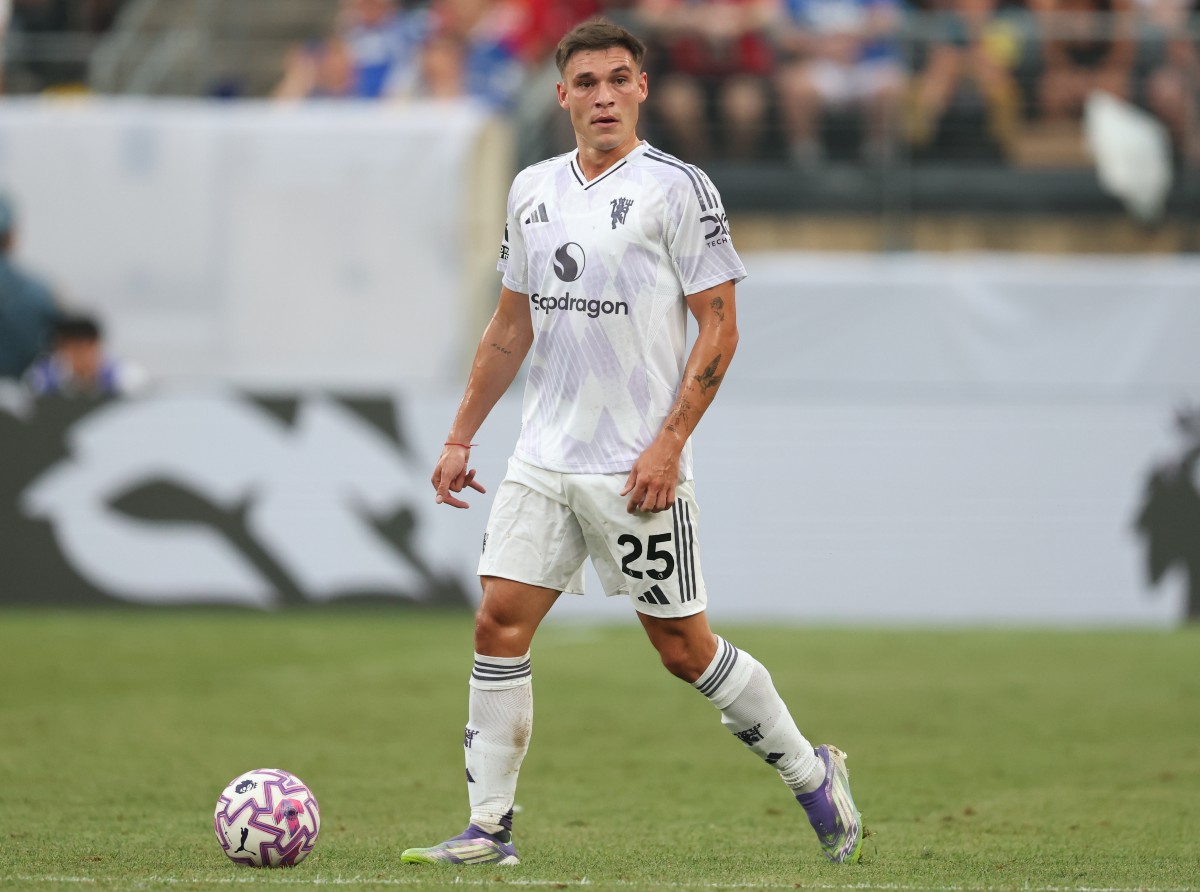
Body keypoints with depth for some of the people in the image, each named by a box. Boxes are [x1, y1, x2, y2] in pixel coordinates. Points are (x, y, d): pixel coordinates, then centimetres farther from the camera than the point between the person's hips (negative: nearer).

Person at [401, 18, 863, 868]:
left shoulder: (677, 187, -7)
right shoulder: (533, 190, 11)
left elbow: (719, 328, -8)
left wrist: (668, 445, -16)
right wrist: (461, 438, 15)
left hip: (638, 469, -5)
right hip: (543, 461, 5)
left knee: (685, 647, 0)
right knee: (500, 622, -4)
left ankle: (812, 774, 20)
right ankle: (489, 827, 1)